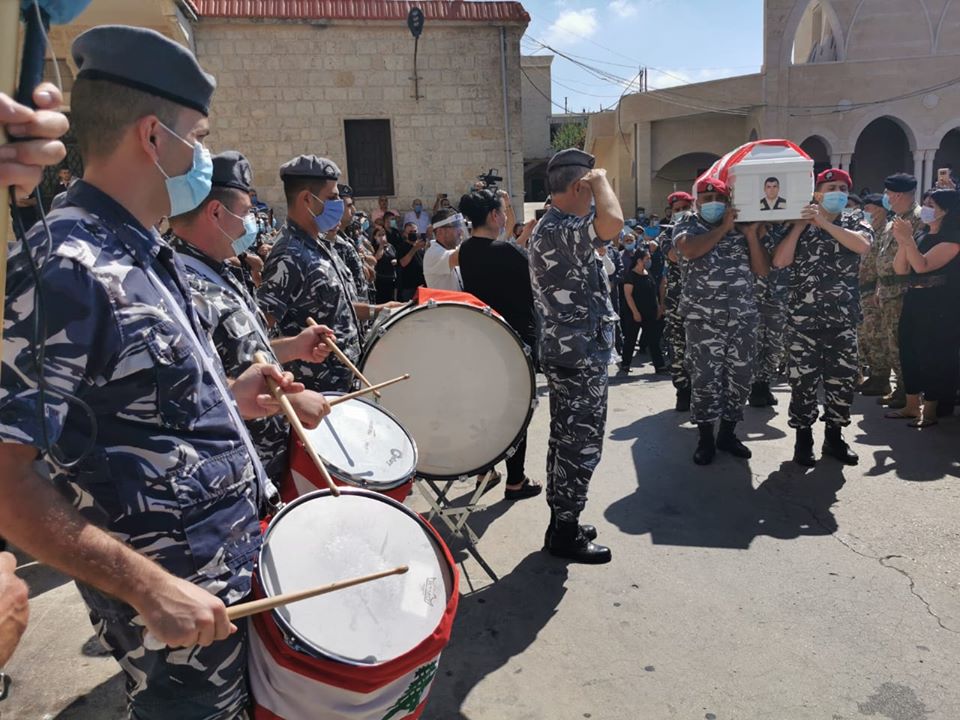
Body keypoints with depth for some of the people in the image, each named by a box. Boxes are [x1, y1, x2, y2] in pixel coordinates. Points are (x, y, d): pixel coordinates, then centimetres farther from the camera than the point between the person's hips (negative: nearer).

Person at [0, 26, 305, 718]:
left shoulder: (145, 254, 6)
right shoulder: (66, 270, -23)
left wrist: (228, 399, 4)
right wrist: (148, 586, -24)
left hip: (240, 563, 9)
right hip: (179, 597, -9)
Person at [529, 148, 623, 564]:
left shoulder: (550, 226, 14)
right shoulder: (557, 230, -20)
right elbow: (612, 223, -37)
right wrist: (600, 179, -19)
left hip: (566, 354, 11)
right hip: (581, 358, -11)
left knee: (566, 441, 17)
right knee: (582, 447, 0)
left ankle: (561, 522, 30)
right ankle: (565, 535, 13)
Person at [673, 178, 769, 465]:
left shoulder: (740, 228, 14)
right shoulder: (686, 226, 6)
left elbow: (763, 270, 7)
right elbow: (690, 250, -18)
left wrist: (751, 234, -2)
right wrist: (723, 227, -11)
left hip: (743, 316, 4)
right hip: (703, 318, -3)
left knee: (740, 376, 7)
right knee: (705, 378, -4)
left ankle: (728, 433, 21)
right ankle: (705, 439, 9)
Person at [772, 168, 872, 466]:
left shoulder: (855, 220, 9)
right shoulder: (798, 226, 6)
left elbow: (862, 244, -14)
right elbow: (779, 261, -9)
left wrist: (823, 222, -15)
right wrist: (800, 224, -7)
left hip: (844, 318, 2)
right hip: (804, 318, -1)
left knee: (842, 378, 8)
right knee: (803, 380, 1)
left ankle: (834, 436, 23)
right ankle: (803, 438, 15)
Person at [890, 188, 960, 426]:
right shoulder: (921, 236, 13)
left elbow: (922, 265, -19)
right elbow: (900, 269, 6)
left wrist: (908, 238, -21)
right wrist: (902, 241, -6)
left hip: (940, 306, -8)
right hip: (913, 301, 8)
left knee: (933, 356, -3)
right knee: (908, 352, 9)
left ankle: (930, 410, 6)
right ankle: (912, 405, 19)